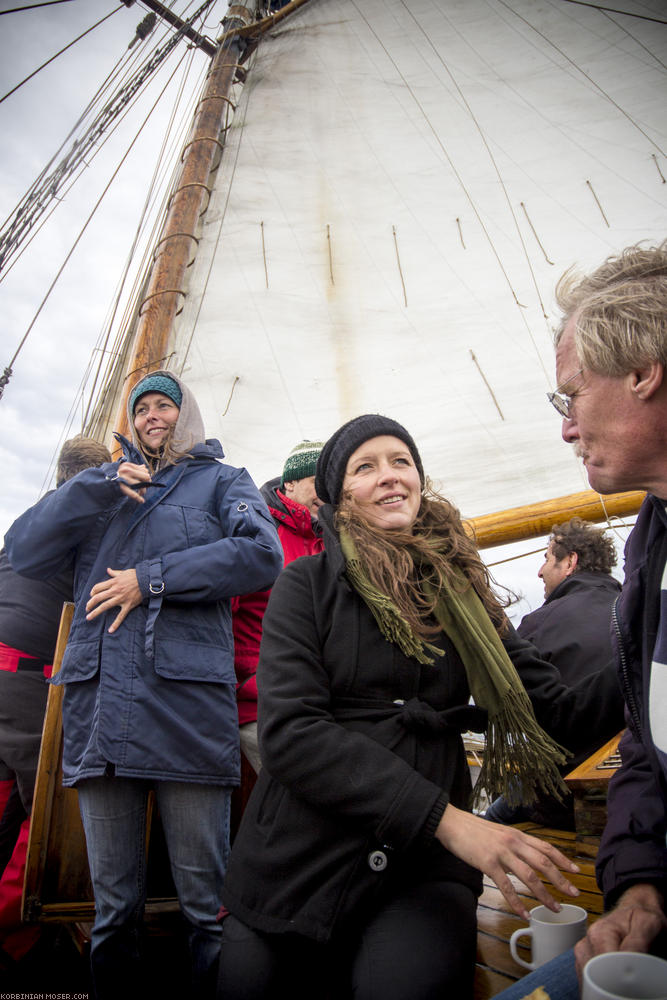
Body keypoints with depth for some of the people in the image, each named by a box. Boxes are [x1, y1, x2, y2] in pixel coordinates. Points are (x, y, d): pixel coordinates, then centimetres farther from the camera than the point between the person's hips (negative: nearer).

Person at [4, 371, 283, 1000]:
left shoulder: (221, 481, 14)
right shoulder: (103, 483, 24)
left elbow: (261, 554, -6)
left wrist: (151, 578, -8)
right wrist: (99, 489, -1)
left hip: (187, 703, -3)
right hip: (97, 701, 3)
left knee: (207, 907, 4)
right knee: (113, 911, 12)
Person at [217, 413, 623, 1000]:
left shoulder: (461, 590, 7)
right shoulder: (308, 584, -1)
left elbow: (560, 707, 2)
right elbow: (289, 730, -13)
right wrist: (445, 817, -20)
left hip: (423, 864, 1)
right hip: (299, 862, 0)